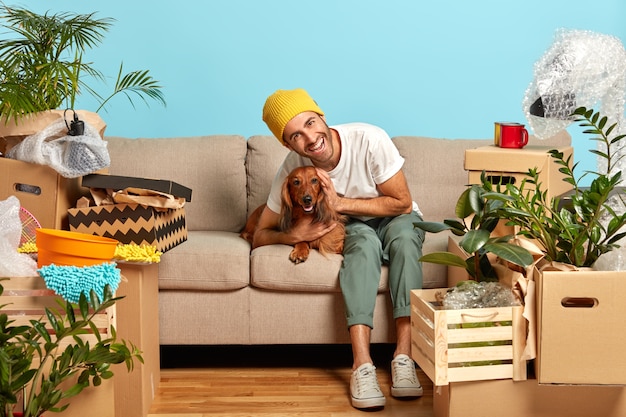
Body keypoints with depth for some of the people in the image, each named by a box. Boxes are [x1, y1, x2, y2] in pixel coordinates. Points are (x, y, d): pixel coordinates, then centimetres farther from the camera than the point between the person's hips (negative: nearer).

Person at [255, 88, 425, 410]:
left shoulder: (369, 139, -28)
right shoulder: (292, 167, -19)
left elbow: (403, 203, -18)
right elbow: (259, 236, -12)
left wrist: (340, 202, -27)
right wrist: (295, 235, -34)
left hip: (395, 219, 0)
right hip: (353, 228, 0)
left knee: (403, 233, -35)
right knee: (363, 240, -35)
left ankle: (403, 356, -38)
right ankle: (362, 365, -43)